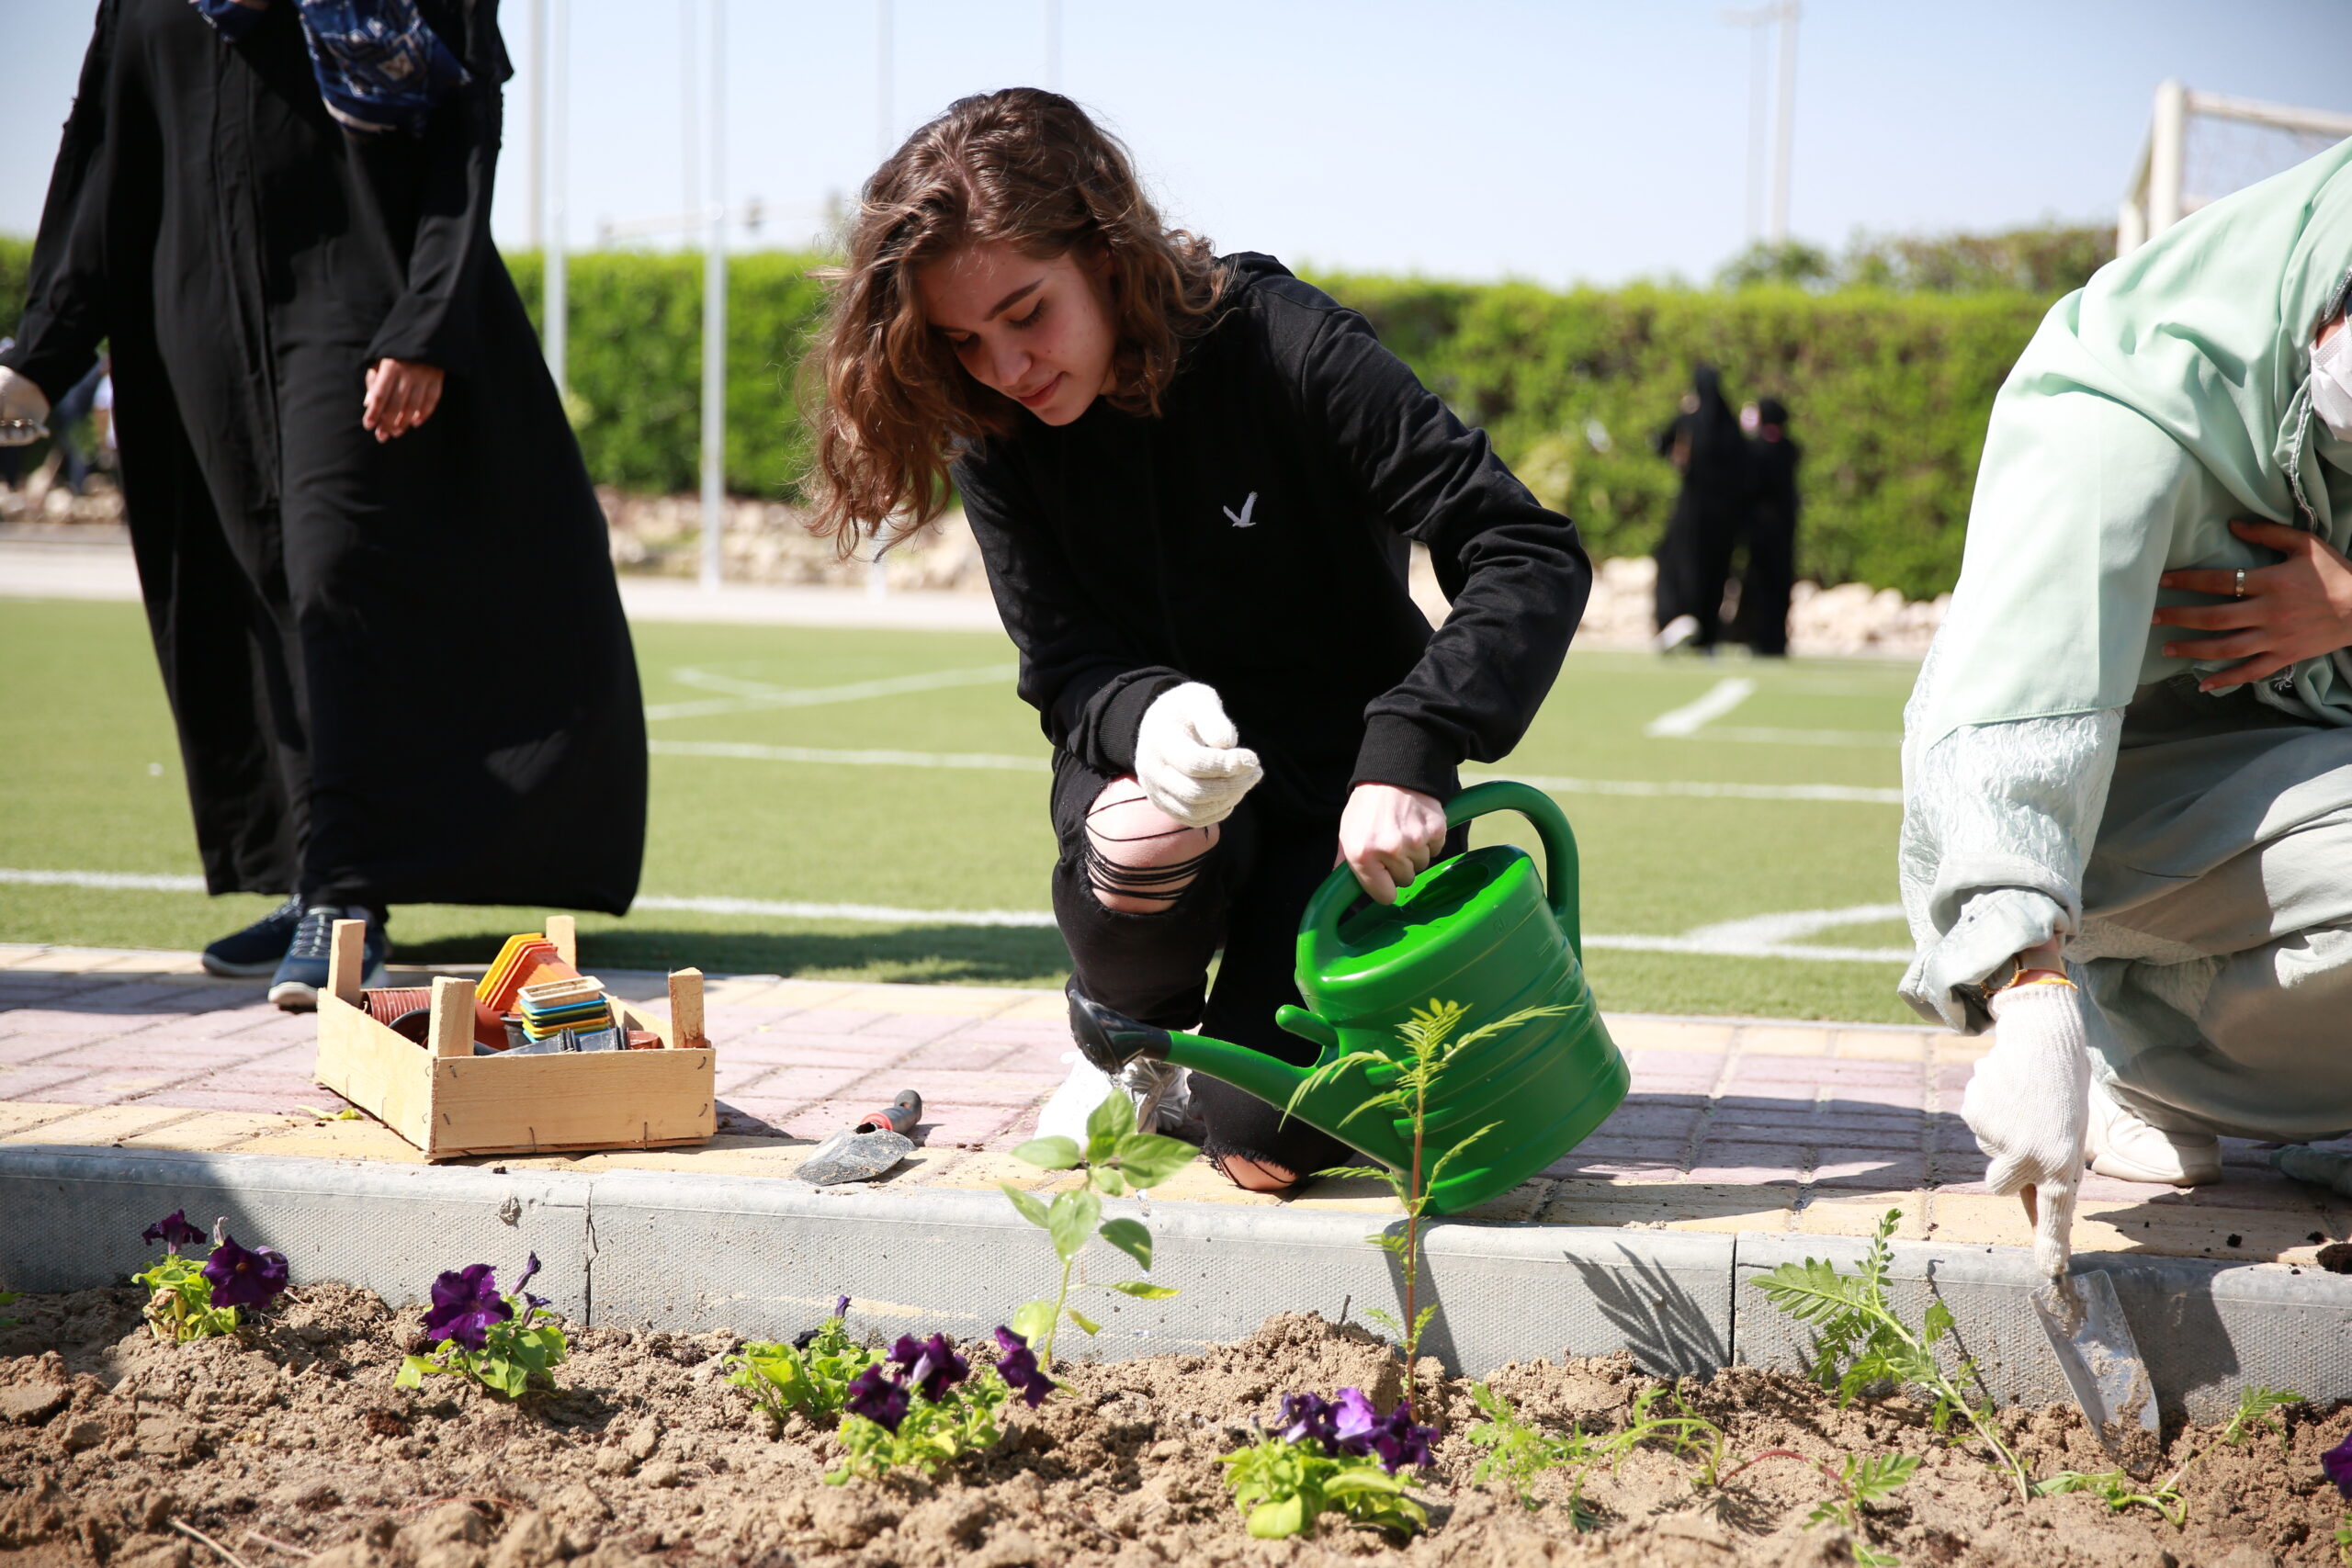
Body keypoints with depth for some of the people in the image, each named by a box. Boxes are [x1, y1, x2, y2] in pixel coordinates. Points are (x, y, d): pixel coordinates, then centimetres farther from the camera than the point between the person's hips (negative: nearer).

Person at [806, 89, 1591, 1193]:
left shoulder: (1282, 347, -21)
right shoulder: (995, 439, -8)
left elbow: (1532, 554, -25)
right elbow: (1067, 667, -10)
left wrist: (1408, 756, -39)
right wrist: (1150, 717, -35)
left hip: (1338, 773, -2)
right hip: (1147, 755, 3)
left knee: (1266, 1141, -19)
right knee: (1139, 849, -36)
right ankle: (1139, 1033, 0)